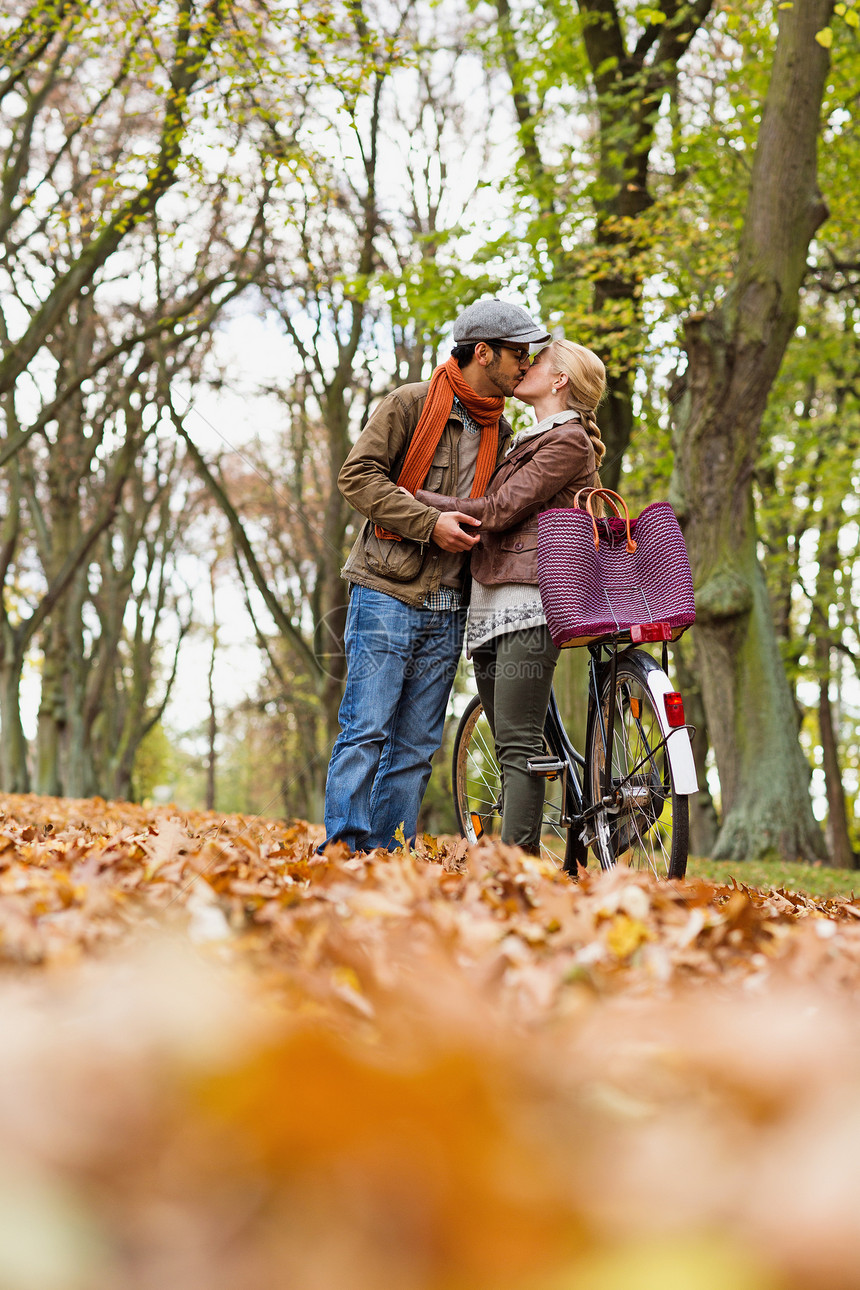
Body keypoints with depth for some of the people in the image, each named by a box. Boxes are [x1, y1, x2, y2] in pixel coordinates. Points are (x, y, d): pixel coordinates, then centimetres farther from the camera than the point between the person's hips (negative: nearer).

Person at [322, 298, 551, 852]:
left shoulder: (500, 431, 16)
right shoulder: (411, 404, -3)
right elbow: (358, 475, -9)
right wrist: (430, 522, -17)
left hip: (448, 609, 6)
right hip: (388, 593, -6)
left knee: (417, 746, 5)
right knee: (366, 731, -10)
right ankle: (343, 850, -8)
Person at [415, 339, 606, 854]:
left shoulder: (568, 440, -4)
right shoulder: (532, 440, 26)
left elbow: (499, 510, -10)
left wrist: (416, 498, -4)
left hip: (529, 603, -9)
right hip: (492, 604, 9)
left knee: (519, 744, -15)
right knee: (510, 744, 6)